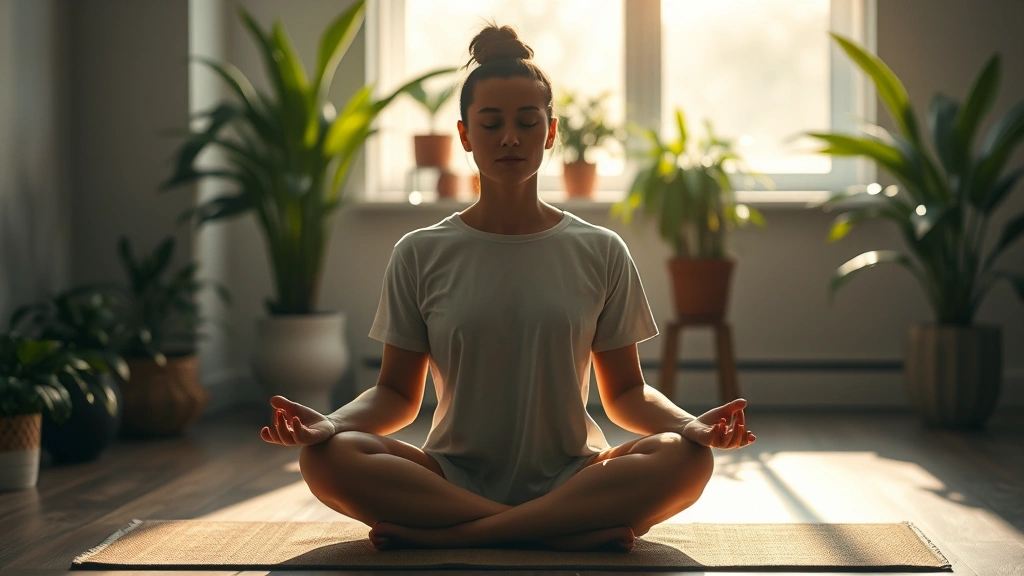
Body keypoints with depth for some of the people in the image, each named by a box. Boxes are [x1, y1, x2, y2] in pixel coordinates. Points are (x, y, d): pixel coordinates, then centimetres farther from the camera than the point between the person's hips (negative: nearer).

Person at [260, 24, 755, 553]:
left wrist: (690, 424, -12)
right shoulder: (421, 256, 8)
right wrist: (329, 423, -14)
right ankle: (566, 533, -28)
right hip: (452, 480, 0)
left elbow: (625, 393, 10)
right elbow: (397, 393, 7)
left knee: (687, 458, -30)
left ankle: (440, 535, -27)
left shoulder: (600, 252, 9)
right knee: (326, 457, -29)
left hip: (570, 481, 1)